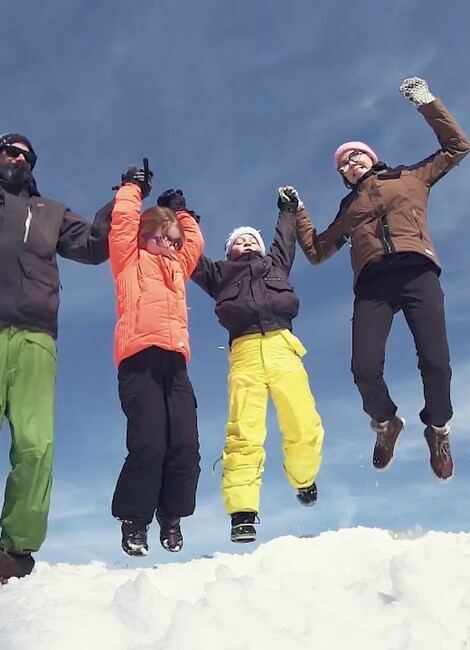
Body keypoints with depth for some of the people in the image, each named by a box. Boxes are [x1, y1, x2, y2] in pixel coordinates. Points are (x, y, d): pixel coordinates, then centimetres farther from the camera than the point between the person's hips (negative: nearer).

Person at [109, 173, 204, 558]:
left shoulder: (177, 266, 32)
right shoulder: (131, 260, 16)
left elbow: (196, 241, 42)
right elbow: (123, 221, 8)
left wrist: (181, 211, 43)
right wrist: (134, 187, 21)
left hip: (175, 363, 6)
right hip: (140, 359, -5)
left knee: (185, 446, -4)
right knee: (148, 444, -15)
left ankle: (171, 518, 12)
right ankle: (133, 522, -1)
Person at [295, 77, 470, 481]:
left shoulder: (411, 177, 25)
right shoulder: (349, 207, 30)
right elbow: (316, 252, 28)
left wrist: (426, 102, 19)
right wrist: (297, 213, 25)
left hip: (417, 273, -2)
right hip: (373, 285, 2)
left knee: (435, 362, -17)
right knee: (365, 369, -16)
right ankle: (386, 424, 17)